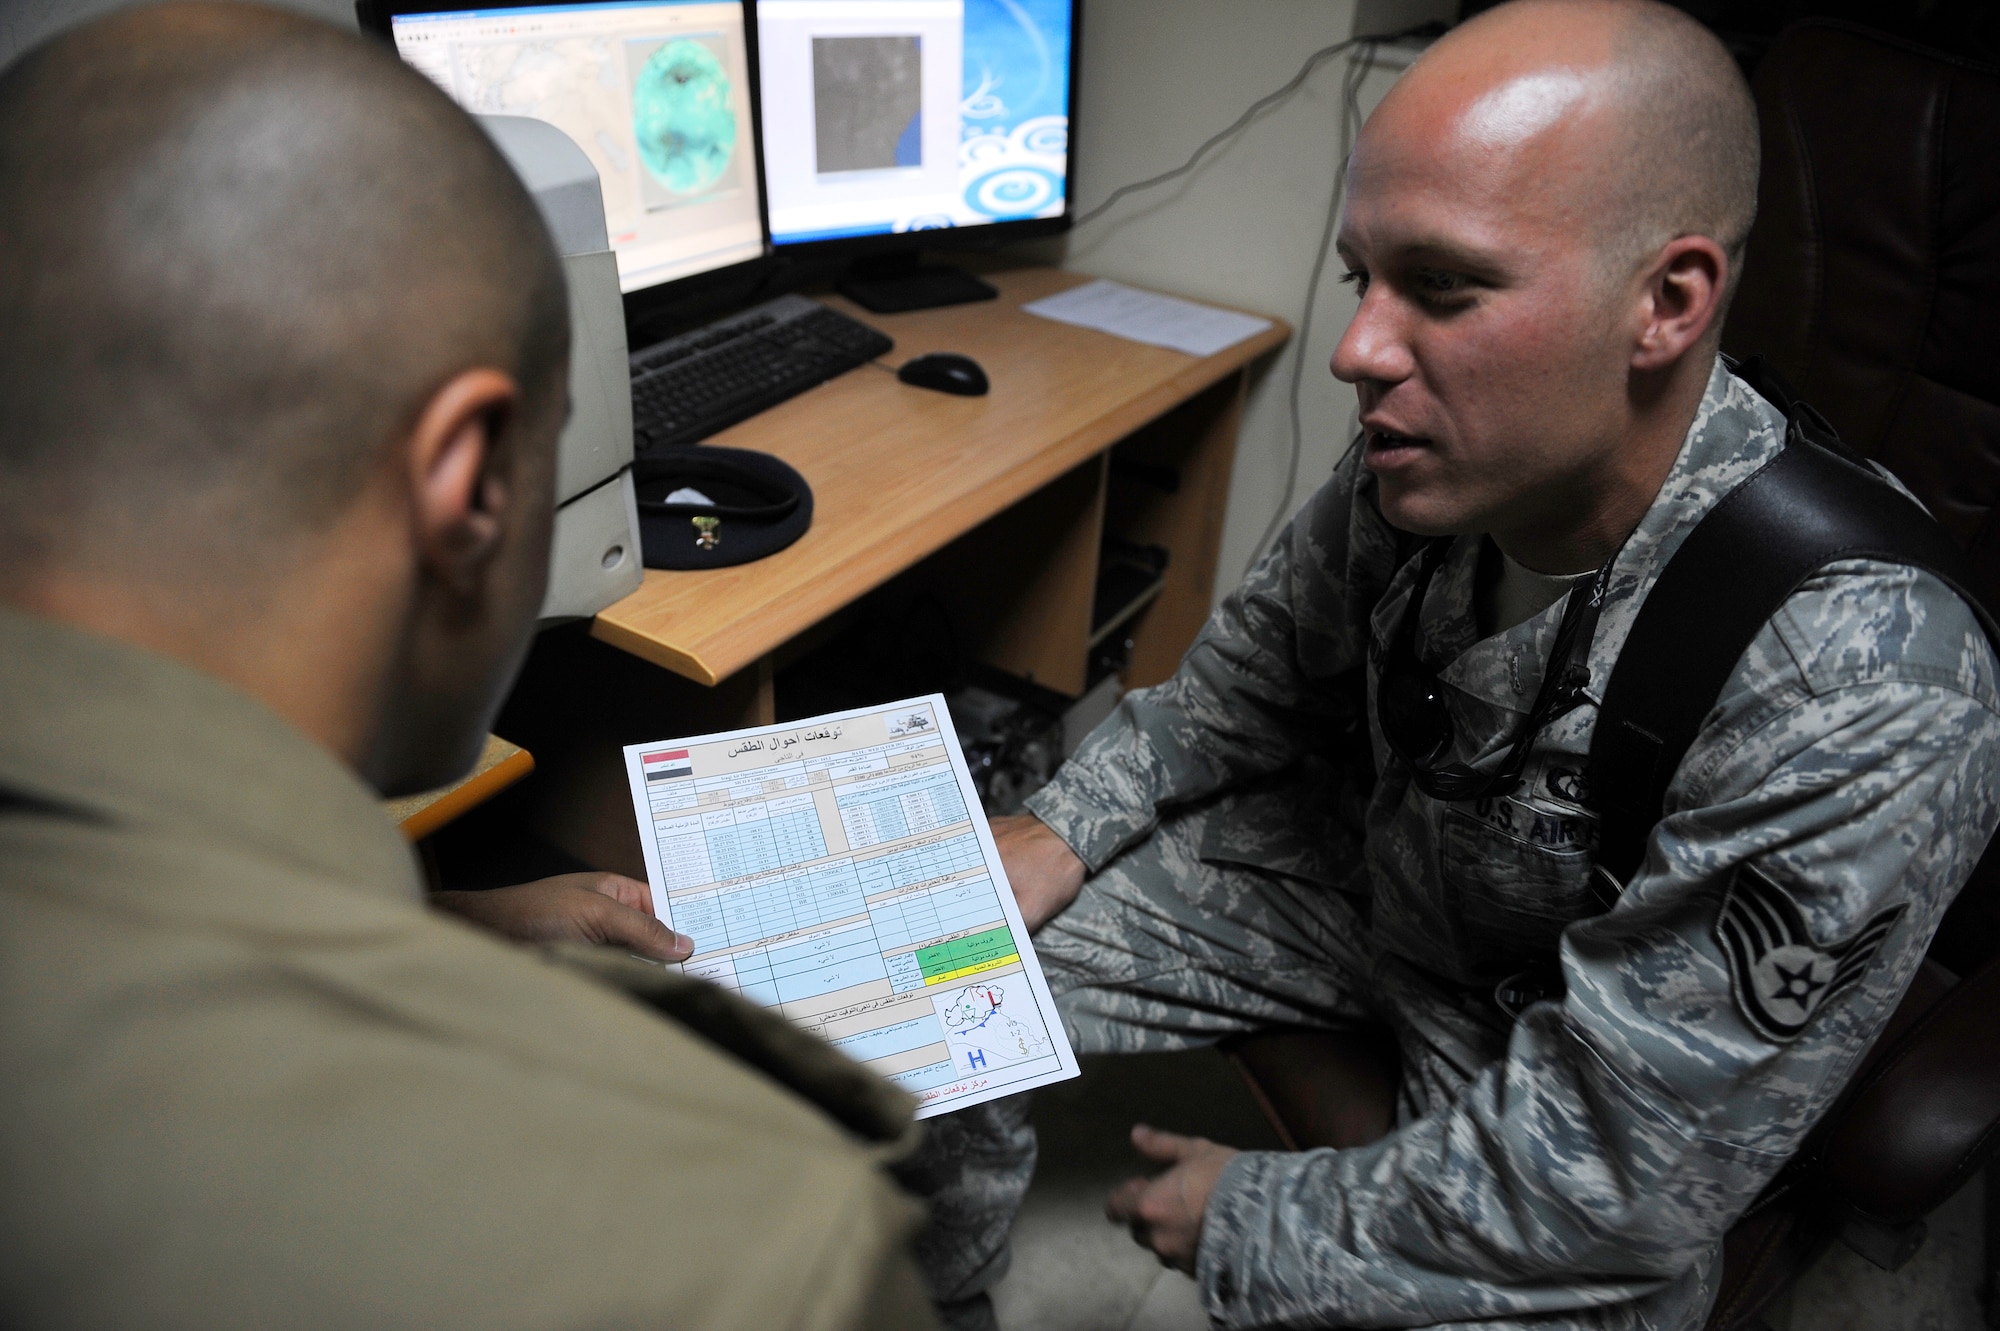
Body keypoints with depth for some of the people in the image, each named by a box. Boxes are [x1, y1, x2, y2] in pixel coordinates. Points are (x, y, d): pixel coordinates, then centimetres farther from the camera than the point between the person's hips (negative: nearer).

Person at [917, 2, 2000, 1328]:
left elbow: (1611, 1179, -28)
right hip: (1358, 872, 5)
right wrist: (1066, 828, -8)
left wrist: (1255, 1222, -18)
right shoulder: (1439, 454, -18)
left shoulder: (1857, 707, -35)